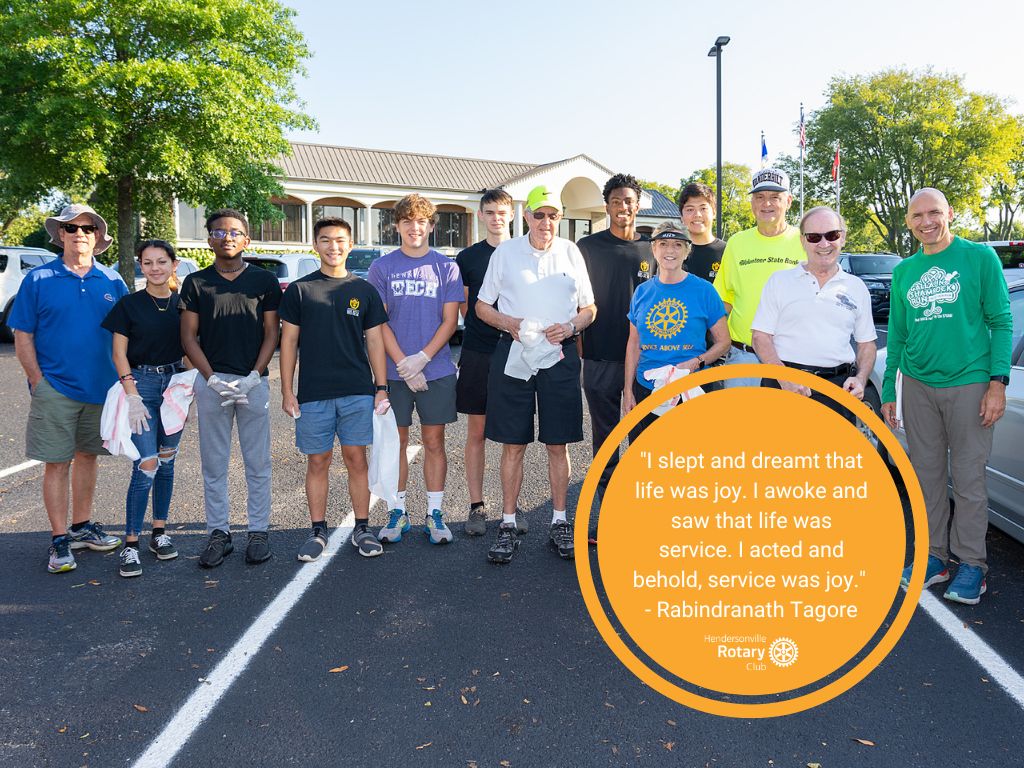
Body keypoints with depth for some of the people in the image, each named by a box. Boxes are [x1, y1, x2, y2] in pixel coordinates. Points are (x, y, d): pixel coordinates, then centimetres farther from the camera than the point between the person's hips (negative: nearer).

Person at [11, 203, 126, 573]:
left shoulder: (112, 281, 5)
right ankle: (60, 540, 10)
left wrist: (123, 379, 3)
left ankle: (82, 527, 28)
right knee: (57, 463, 1)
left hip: (101, 387, 3)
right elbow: (23, 337, -1)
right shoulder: (39, 279, -2)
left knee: (87, 456, 14)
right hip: (56, 388, -3)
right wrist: (38, 381, -9)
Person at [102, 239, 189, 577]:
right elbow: (119, 353, -3)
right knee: (146, 467, -10)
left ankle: (159, 533, 23)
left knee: (167, 462, 11)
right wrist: (132, 395, -12)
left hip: (175, 383, 4)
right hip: (142, 383, -3)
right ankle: (130, 545, -1)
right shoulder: (129, 304, -2)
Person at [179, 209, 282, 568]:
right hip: (211, 381, 1)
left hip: (253, 382, -1)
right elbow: (188, 337, 4)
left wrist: (253, 377, -10)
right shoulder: (196, 282, 7)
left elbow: (271, 333, 3)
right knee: (214, 463, 7)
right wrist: (212, 379, -9)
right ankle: (218, 532, 16)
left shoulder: (264, 280, 6)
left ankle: (259, 531, 14)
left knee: (258, 463, 5)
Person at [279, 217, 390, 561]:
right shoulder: (299, 290, 5)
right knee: (317, 461, 6)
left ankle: (362, 528, 14)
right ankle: (318, 531, 18)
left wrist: (381, 387, 3)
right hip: (313, 392, 0)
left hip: (358, 390, 0)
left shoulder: (365, 291, 8)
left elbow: (375, 340, 9)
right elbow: (288, 341, 5)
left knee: (356, 458, 3)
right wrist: (287, 391, 0)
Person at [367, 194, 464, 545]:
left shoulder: (446, 266, 3)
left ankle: (434, 513, 16)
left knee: (434, 442, 6)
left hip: (436, 371, 0)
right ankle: (398, 513, 19)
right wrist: (403, 363, -12)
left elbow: (450, 320, -1)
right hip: (393, 372, 0)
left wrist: (422, 358, -13)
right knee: (397, 442, 7)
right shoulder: (382, 267, 3)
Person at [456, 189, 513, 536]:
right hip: (477, 354, 0)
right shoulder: (468, 257, 7)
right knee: (476, 432, 4)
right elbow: (463, 307, 10)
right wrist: (502, 324, 0)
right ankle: (477, 506, 13)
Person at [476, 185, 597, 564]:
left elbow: (589, 308, 12)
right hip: (513, 353, -1)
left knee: (558, 444, 6)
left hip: (560, 355, 1)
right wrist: (509, 323, -10)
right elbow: (482, 306, 9)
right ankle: (508, 524, 13)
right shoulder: (505, 252, 5)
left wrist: (570, 327, -9)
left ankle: (559, 521, 19)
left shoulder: (571, 252, 8)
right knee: (513, 444, 3)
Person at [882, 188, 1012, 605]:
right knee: (927, 475, 10)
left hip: (968, 383, -4)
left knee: (968, 478, 1)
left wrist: (998, 382, -11)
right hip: (918, 386, 4)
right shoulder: (903, 272, 10)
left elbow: (1001, 321, -3)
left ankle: (971, 564, 14)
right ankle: (933, 557, 21)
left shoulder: (979, 256, -1)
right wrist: (888, 391, 11)